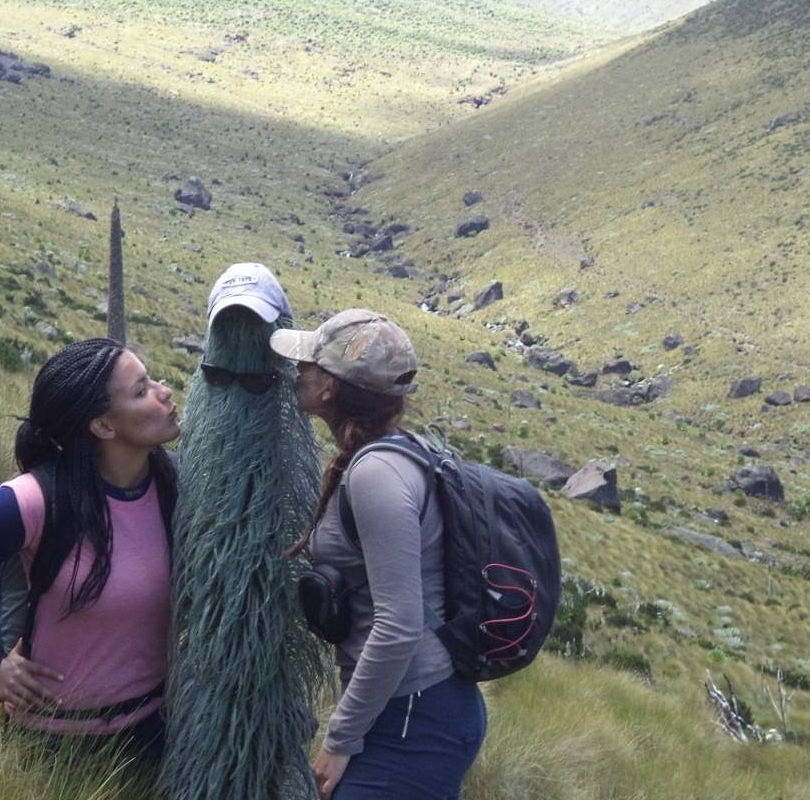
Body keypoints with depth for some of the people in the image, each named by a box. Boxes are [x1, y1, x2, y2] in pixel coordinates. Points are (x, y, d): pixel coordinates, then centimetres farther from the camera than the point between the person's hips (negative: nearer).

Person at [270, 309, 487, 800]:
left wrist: (340, 738, -15)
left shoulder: (376, 472, -22)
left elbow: (399, 627, -25)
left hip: (414, 724, -9)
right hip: (425, 709, 9)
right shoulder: (389, 454, 6)